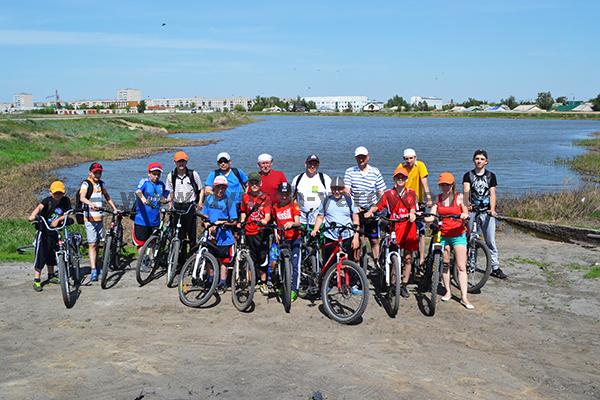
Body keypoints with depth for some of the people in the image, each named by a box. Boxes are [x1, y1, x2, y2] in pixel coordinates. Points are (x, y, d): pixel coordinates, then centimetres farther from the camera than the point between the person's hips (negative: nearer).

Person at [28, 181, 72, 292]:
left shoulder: (66, 201, -1)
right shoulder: (48, 200, -13)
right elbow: (39, 207, -31)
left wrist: (58, 220, -21)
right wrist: (33, 216, -51)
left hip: (55, 232, 4)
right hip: (43, 231, -4)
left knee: (52, 254, 16)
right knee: (41, 255, -6)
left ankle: (51, 276, 33)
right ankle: (37, 280, 0)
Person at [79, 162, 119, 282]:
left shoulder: (101, 183, 14)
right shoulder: (86, 183, -7)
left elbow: (107, 197, 23)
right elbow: (82, 198, -23)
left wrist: (115, 208, 14)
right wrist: (91, 204, -42)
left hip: (100, 218, 6)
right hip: (90, 218, -6)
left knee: (97, 243, 13)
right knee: (92, 244, -9)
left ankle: (95, 265, 25)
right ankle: (93, 270, -11)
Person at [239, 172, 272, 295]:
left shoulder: (265, 198, 2)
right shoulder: (245, 197, 9)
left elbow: (268, 214, -7)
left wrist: (265, 220, -27)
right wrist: (241, 224, 8)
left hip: (262, 231, -2)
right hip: (249, 231, 2)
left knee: (263, 257, -1)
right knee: (252, 258, 5)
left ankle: (263, 283, 9)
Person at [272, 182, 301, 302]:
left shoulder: (294, 205, -5)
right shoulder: (275, 207, 6)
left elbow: (297, 222, -16)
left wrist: (292, 223, -38)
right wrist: (276, 233, 1)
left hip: (294, 238, -4)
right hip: (282, 239, 4)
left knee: (295, 265, -9)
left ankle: (294, 289, -7)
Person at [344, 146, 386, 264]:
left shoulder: (375, 172, 4)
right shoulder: (350, 171, 1)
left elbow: (381, 192, 4)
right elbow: (347, 191, -6)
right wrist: (354, 206, -17)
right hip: (356, 210, -1)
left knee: (374, 240, 4)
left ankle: (377, 264, 14)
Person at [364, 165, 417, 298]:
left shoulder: (411, 193, 10)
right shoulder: (388, 194, 8)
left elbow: (413, 207, -6)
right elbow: (378, 205, -2)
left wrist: (412, 214, -28)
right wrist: (370, 211, -23)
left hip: (408, 228, 1)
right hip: (394, 228, -1)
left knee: (408, 258, 3)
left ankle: (404, 285, 14)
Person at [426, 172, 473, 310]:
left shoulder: (459, 197, -2)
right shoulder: (438, 199, 5)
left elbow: (466, 214, -3)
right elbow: (431, 217, -1)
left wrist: (464, 216, -26)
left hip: (458, 235, -3)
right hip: (442, 235, 3)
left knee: (461, 267, -5)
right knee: (444, 265, 9)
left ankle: (464, 297, -5)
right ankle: (448, 291, 24)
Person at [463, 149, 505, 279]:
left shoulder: (491, 176, 9)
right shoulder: (468, 175, 5)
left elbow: (492, 194, 1)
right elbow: (466, 191, -11)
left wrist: (492, 209, -15)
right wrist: (467, 205, -30)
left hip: (487, 212, 1)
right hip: (472, 211, 0)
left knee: (491, 240, -1)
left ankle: (495, 268, 2)